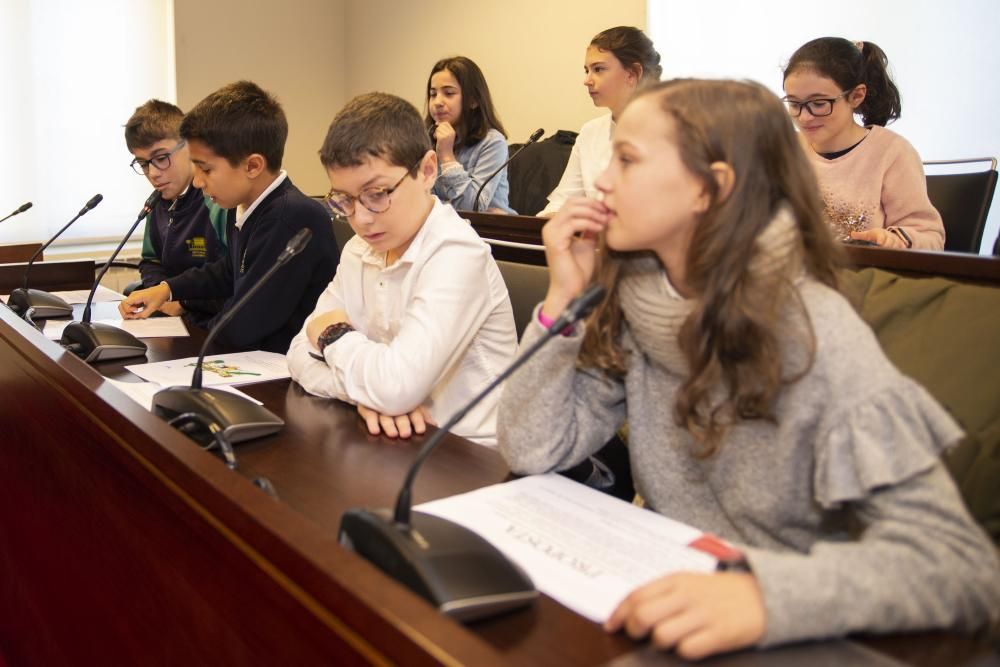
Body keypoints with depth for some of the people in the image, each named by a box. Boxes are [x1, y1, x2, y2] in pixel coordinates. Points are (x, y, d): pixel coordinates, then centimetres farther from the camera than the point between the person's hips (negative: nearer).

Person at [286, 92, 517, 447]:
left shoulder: (457, 257, -18)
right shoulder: (359, 251, 8)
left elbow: (397, 387, -26)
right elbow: (302, 353, 3)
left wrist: (335, 334, -8)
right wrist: (365, 392, -16)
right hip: (395, 451, 6)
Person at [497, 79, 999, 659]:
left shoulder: (811, 332, -19)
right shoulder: (633, 306, -3)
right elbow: (534, 452, -3)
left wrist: (766, 595, -40)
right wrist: (562, 300, -12)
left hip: (790, 638, -4)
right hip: (670, 606, 5)